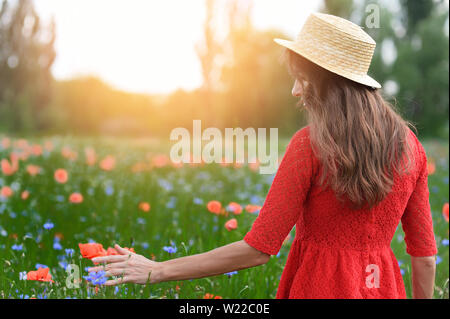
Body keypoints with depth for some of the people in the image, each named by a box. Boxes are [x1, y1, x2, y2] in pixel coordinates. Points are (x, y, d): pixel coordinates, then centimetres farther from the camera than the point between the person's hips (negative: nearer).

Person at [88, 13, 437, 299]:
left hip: (320, 287, -5)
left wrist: (157, 270, -11)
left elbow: (258, 249, -17)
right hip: (384, 288, 5)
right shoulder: (409, 144, -1)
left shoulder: (309, 145, -17)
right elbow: (424, 253, 2)